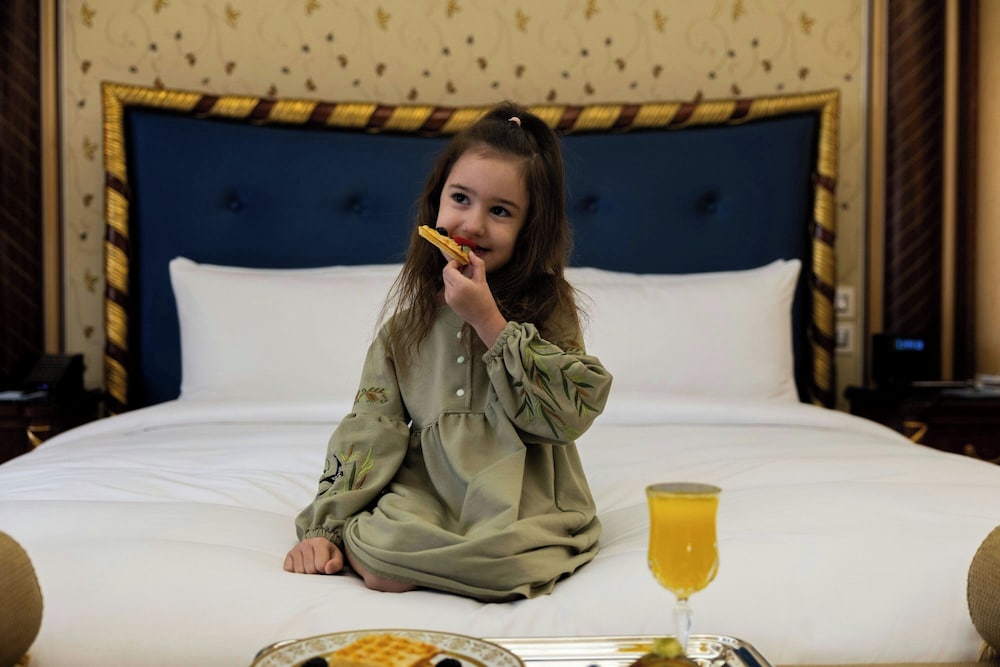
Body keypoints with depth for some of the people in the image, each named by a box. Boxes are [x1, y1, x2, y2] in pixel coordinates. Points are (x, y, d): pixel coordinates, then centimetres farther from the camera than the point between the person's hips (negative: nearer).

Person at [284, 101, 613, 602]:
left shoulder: (549, 309, -1)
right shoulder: (411, 318, 7)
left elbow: (568, 413, -14)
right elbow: (370, 426, 6)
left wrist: (489, 321, -18)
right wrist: (324, 526, -3)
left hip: (521, 501, -1)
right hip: (427, 491, 2)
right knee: (378, 552, -30)